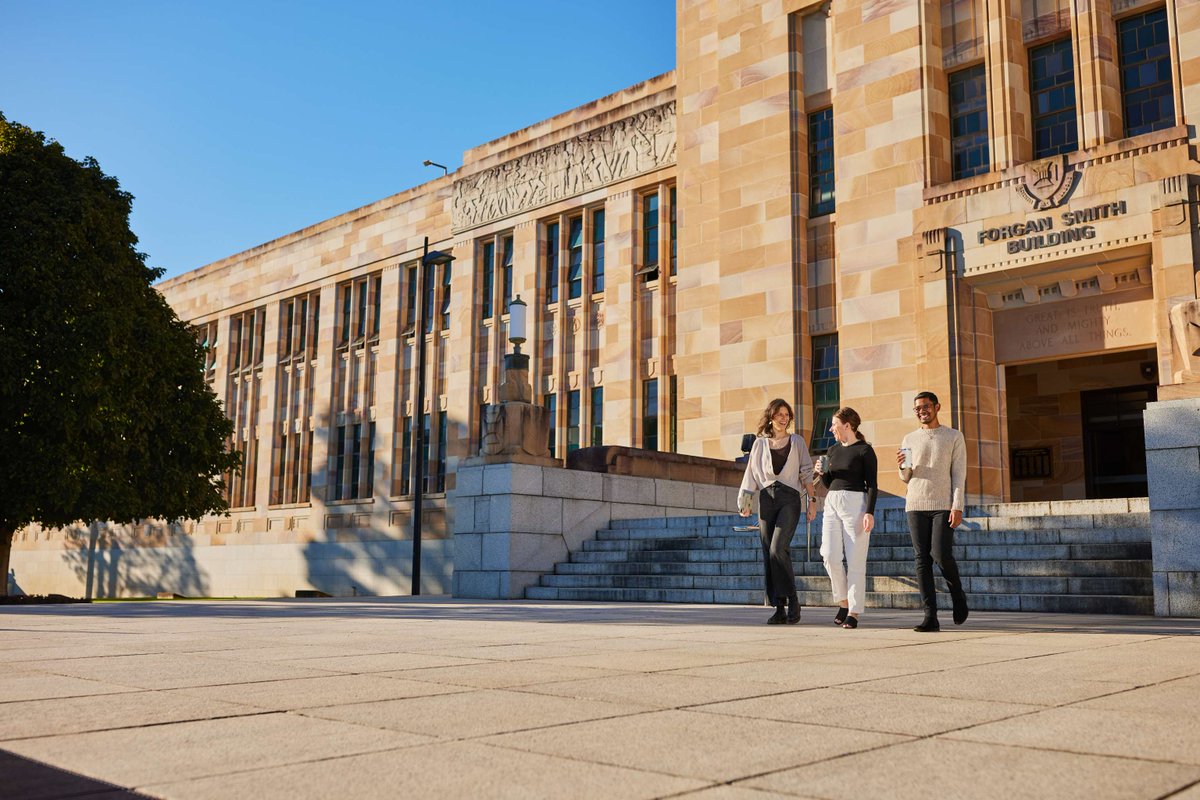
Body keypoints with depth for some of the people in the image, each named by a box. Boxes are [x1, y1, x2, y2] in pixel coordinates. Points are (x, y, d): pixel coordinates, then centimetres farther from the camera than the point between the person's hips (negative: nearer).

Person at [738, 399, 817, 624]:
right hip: (766, 498, 3)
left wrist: (812, 502, 2)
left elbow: (807, 473, 8)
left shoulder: (797, 442, 10)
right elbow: (752, 474, 14)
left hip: (789, 498, -3)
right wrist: (744, 502, 6)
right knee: (768, 554, -1)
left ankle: (792, 599, -7)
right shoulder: (760, 443, 13)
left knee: (778, 549, -19)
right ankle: (779, 608, 4)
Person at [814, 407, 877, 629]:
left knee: (855, 560, -4)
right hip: (832, 503, 6)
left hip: (855, 503, -6)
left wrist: (869, 512, -16)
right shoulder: (833, 450, 16)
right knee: (830, 556, -5)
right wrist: (820, 473, 2)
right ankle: (843, 601, 12)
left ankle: (853, 611, 2)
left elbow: (872, 485, -6)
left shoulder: (865, 450, -3)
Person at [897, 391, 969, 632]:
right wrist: (902, 467, -8)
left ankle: (958, 594, 18)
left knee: (941, 555, -13)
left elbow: (959, 474, -1)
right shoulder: (909, 439, 13)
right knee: (922, 560, -2)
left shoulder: (954, 437, 5)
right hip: (916, 505, 3)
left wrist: (957, 507, -10)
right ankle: (930, 617, -1)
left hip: (943, 506, -3)